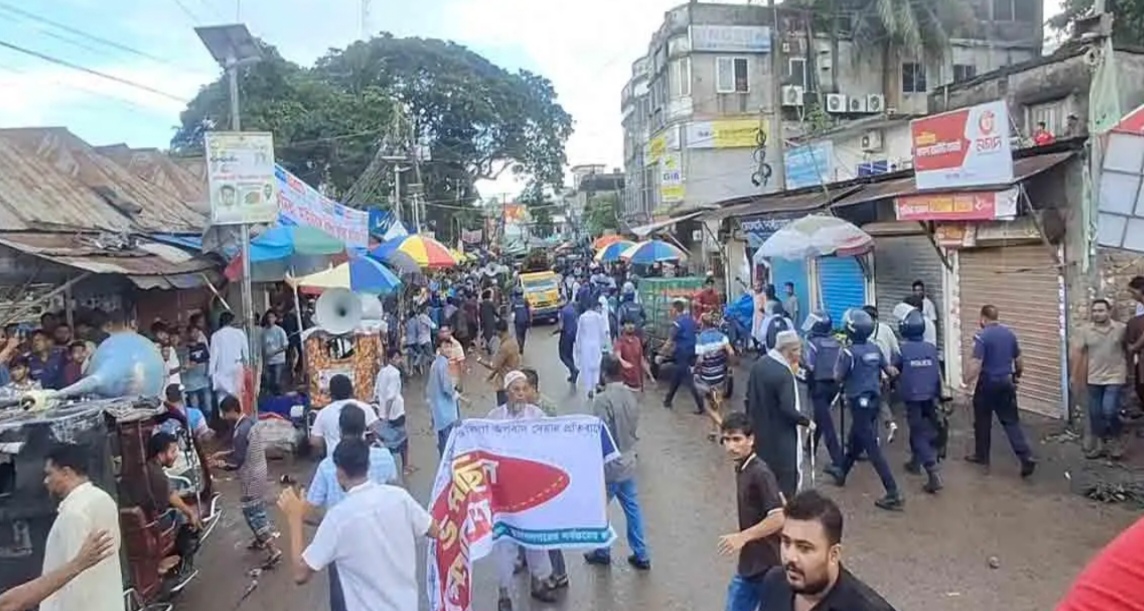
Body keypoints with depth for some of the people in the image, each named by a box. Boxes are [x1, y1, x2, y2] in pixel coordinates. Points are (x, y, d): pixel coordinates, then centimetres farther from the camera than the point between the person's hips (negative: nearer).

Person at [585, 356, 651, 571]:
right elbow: (636, 430, 8)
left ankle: (602, 552, 28)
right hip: (628, 462, 7)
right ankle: (641, 555, 21)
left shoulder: (603, 399, -22)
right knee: (632, 508, 14)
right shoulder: (631, 395, 0)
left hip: (609, 464, -7)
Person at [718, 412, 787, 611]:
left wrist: (743, 536, -24)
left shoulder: (760, 473, -22)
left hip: (767, 565, -9)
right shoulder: (741, 469, 5)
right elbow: (782, 503, 15)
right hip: (748, 564, 9)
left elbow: (779, 518, -26)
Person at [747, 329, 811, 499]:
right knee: (786, 482, 6)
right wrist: (806, 421, -8)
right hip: (781, 440, -8)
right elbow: (788, 410, -26)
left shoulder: (758, 365, 2)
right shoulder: (783, 373, -24)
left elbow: (749, 398, 10)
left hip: (759, 434, 8)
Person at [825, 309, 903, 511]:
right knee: (855, 439, 24)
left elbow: (838, 377, -11)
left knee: (872, 447, -5)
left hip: (859, 402, -8)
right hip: (874, 399, 8)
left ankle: (893, 493, -7)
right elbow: (889, 370, 12)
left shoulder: (849, 352, -18)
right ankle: (841, 471, 44)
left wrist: (840, 359, 5)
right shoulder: (875, 348, 2)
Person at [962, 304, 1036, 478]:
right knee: (1011, 421, 8)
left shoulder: (982, 336, -15)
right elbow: (1018, 360, 14)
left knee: (982, 421, 11)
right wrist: (1018, 375, 31)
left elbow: (976, 363, -22)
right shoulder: (1010, 334, 4)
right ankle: (1027, 457, -4)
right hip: (1006, 382, 5)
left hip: (987, 383, -5)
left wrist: (967, 382, -15)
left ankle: (981, 456, 23)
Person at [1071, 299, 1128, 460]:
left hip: (1115, 377, -3)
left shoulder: (1121, 329, -7)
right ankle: (1099, 444, 23)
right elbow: (1078, 352, 2)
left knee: (1109, 411, -12)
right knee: (1095, 413, 9)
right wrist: (1074, 375, 2)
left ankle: (1114, 441, 12)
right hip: (1094, 378, 3)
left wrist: (1129, 371, 9)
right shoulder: (1086, 330, -3)